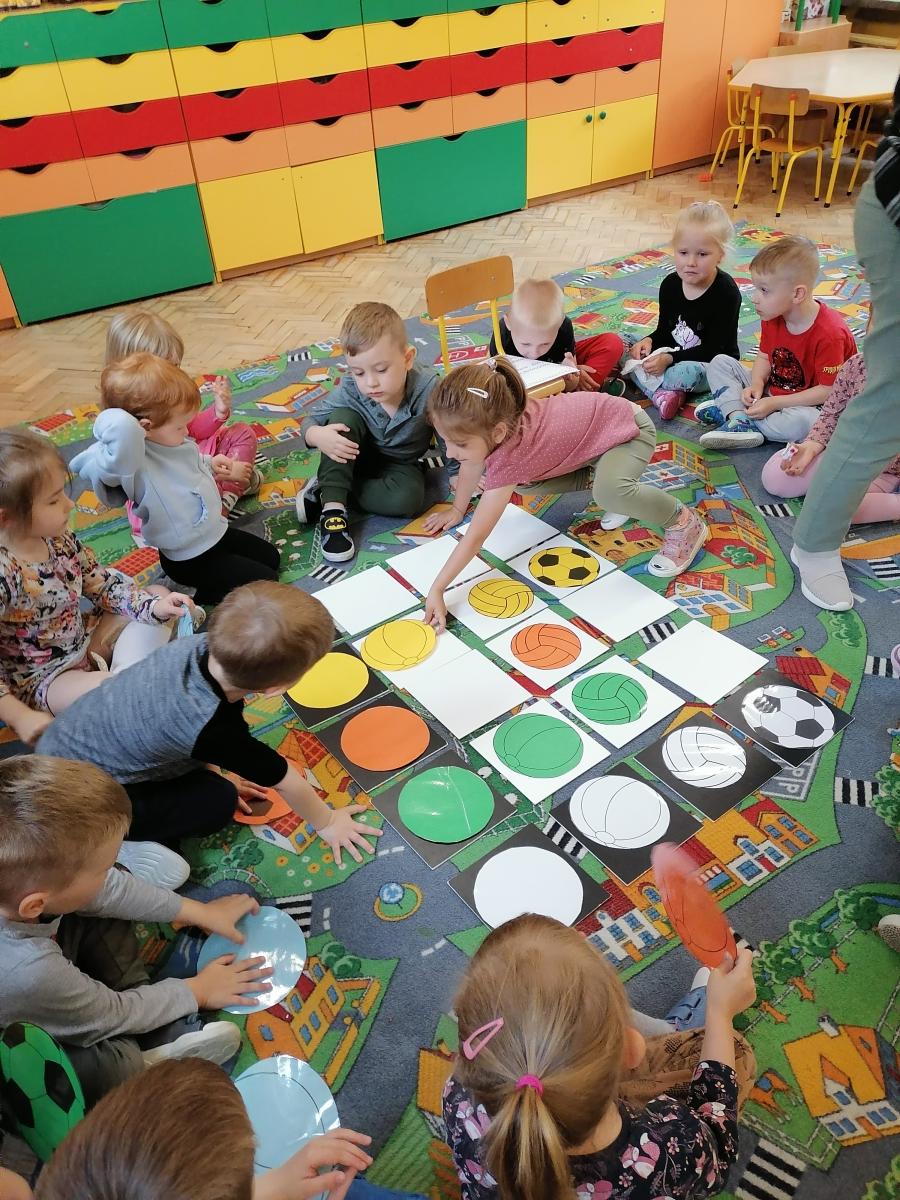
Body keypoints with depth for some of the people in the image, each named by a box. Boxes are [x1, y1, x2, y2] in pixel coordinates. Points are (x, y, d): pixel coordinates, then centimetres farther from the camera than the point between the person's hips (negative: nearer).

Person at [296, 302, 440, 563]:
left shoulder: (428, 388, -29)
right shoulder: (350, 389, -24)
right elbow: (310, 421, -14)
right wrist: (317, 436, -37)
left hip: (401, 464, -1)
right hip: (356, 458, 1)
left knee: (407, 499, -33)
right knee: (343, 417, -28)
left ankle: (326, 491, -17)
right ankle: (332, 506, -26)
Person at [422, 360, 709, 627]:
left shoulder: (509, 457, -38)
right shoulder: (490, 419, -17)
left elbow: (476, 537, -37)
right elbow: (471, 467, 6)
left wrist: (436, 590, -36)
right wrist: (457, 510, 16)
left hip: (628, 427, -8)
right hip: (592, 418, 8)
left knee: (609, 492, -37)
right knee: (522, 478, -2)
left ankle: (683, 520, -10)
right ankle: (601, 476, 16)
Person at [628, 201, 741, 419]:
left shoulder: (726, 292, -18)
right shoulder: (670, 285, -1)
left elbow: (713, 349, -19)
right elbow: (664, 331, 9)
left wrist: (670, 359, -27)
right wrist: (649, 341, -15)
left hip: (713, 365, -6)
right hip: (674, 356, 7)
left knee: (688, 372, -40)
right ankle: (662, 393, -27)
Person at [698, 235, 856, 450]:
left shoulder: (829, 333, -26)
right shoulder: (772, 317, -5)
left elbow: (828, 391, -24)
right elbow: (765, 356, 7)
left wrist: (774, 403, -25)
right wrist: (756, 385, -15)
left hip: (807, 405, -7)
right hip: (770, 391, 7)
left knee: (801, 423, -41)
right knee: (719, 363, -1)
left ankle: (727, 410, -24)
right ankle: (740, 421, -23)